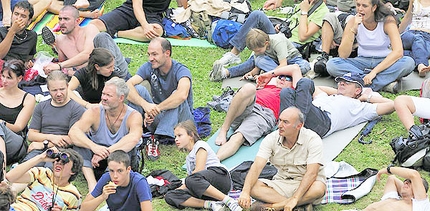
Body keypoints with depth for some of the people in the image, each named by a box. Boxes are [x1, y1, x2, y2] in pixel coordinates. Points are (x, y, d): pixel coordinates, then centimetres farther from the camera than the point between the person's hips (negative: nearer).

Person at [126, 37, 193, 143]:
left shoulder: (181, 71, -19)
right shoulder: (148, 67, -5)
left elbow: (182, 95, -41)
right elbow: (128, 86, -19)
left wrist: (156, 108, -38)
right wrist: (145, 104, -36)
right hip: (158, 116, 4)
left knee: (177, 96, -32)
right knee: (138, 89, -14)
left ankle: (165, 135, -40)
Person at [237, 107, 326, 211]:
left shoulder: (312, 139, -17)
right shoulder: (271, 139, -8)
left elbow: (311, 173, -25)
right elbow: (257, 166, -17)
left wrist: (294, 199, -35)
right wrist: (245, 192, -33)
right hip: (282, 184, 3)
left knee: (318, 188, -38)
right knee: (253, 187, -24)